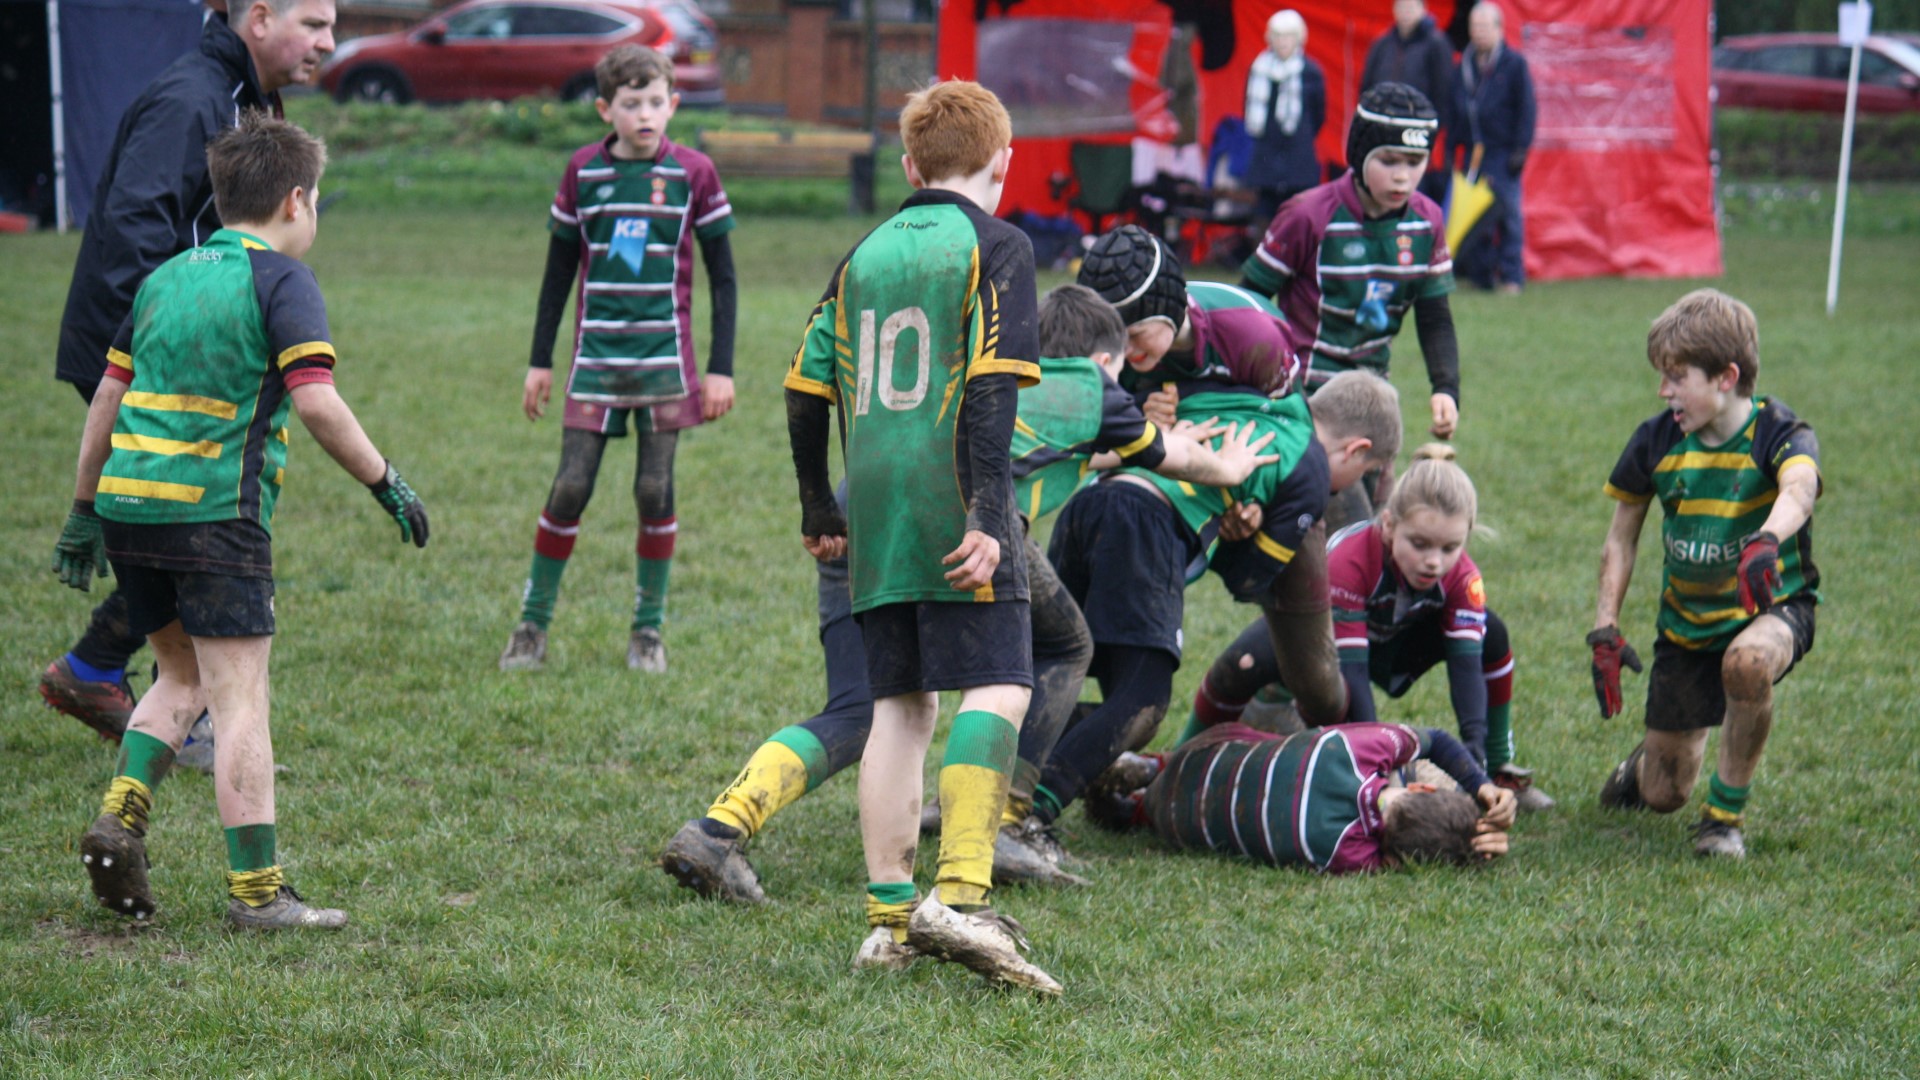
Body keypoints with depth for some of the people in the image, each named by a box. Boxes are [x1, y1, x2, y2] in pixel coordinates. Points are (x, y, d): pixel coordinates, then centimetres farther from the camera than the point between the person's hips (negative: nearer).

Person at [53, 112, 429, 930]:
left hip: (126, 500, 7)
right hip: (214, 512, -7)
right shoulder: (280, 279, -3)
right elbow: (316, 401, -14)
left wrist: (85, 511, 26)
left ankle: (121, 812, 1)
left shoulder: (165, 277, 17)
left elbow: (107, 399, 19)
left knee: (183, 677, 21)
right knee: (239, 696, -3)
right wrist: (387, 483, -5)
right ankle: (255, 890, -2)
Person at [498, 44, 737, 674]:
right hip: (596, 357, 1)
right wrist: (540, 361, 10)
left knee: (655, 492, 2)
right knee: (569, 488, -2)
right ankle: (533, 625, 8)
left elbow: (722, 275, 3)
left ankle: (649, 629, 13)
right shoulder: (583, 172, 3)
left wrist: (721, 368, -1)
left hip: (664, 357, -1)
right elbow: (559, 270, 11)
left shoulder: (693, 174, -1)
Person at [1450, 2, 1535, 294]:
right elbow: (1454, 111, 15)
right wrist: (1451, 148, 8)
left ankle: (1511, 276, -1)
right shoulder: (1463, 67, 12)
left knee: (1508, 213, -5)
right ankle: (1479, 274, 10)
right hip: (1472, 152, 5)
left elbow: (1526, 110, -3)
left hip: (1502, 152, -4)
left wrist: (1520, 150, -10)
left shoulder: (1514, 64, -1)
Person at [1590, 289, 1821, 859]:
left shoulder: (1780, 434, -19)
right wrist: (1604, 630, -2)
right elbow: (1621, 538, 6)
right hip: (1686, 620, 4)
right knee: (1661, 797, 4)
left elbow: (1798, 489, -43)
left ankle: (1727, 810, -17)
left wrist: (1765, 542, -65)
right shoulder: (1657, 440, -6)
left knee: (1748, 662, -41)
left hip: (1774, 606, -4)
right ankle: (1651, 760, 46)